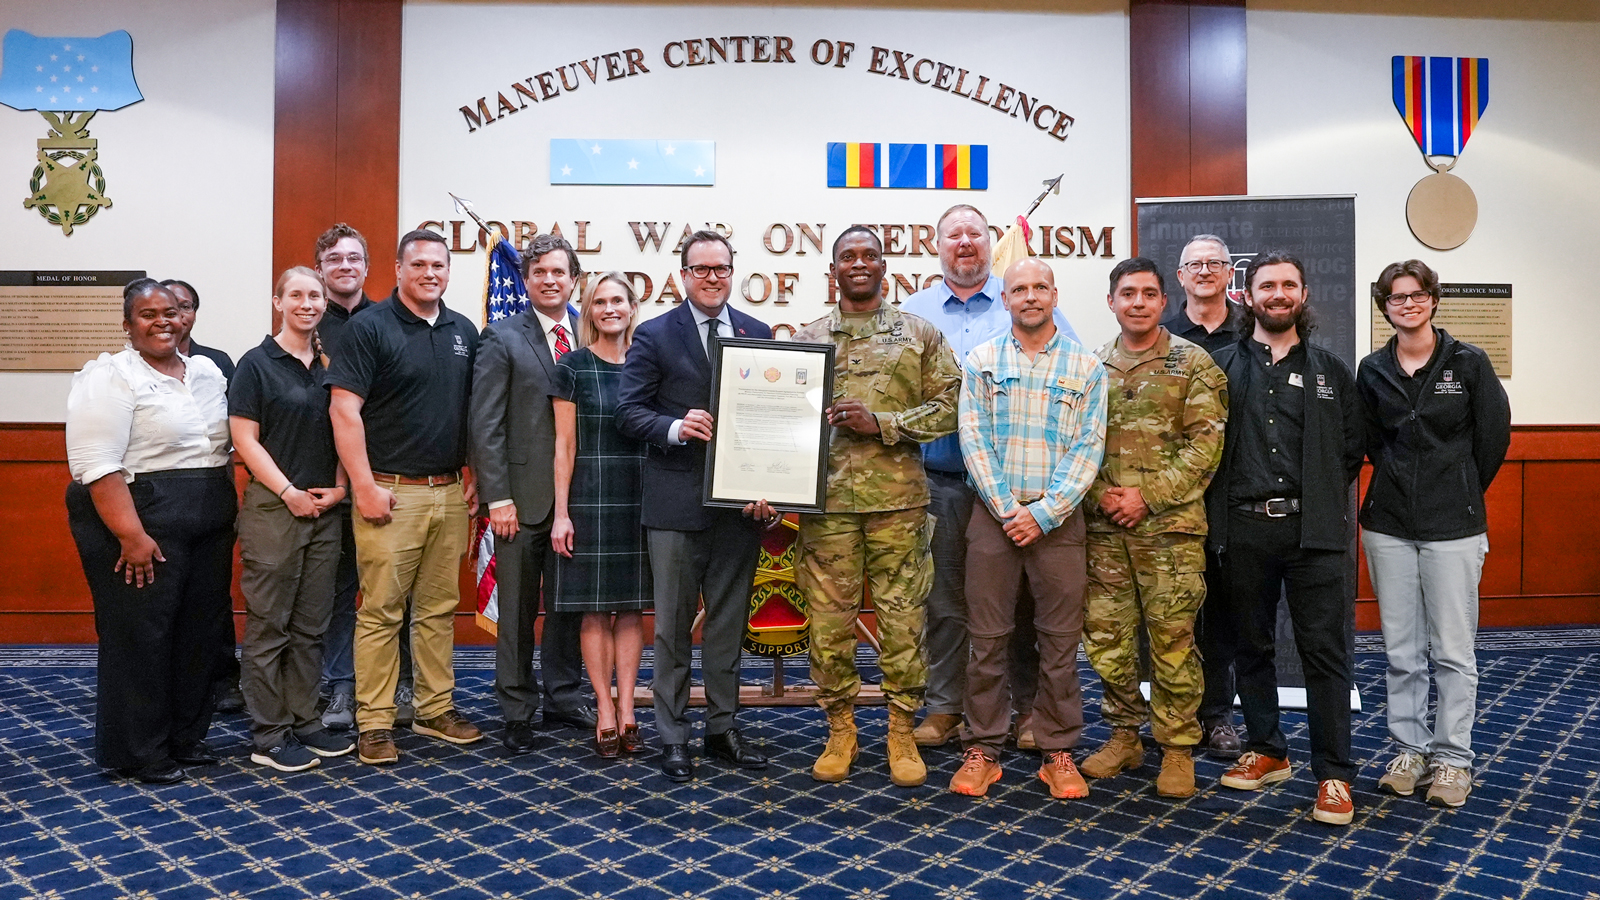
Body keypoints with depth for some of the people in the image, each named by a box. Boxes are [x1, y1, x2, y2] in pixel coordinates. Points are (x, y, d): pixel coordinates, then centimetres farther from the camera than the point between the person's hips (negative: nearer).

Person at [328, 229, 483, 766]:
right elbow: (344, 410, -10)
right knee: (381, 610, -1)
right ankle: (374, 724, 9)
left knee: (439, 607, 12)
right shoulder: (369, 328, -4)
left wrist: (474, 476, 10)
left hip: (449, 493, 5)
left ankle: (436, 709, 23)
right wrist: (365, 486, -14)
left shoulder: (464, 332, 12)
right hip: (390, 493, -5)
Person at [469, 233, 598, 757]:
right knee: (518, 611, 6)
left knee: (569, 604, 13)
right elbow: (486, 425, -6)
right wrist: (498, 498, -12)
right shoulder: (502, 339, -1)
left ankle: (563, 698, 28)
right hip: (524, 496, -3)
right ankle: (517, 712, 19)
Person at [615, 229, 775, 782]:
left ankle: (722, 730, 26)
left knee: (729, 623, 12)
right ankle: (672, 738, 18)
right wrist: (676, 428, -21)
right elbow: (629, 410, -3)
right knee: (673, 625, 5)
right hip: (677, 502, -3)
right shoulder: (654, 336, 1)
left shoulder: (759, 334, 10)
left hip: (742, 501, 3)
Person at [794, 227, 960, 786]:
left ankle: (902, 731, 18)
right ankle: (840, 729, 21)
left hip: (898, 496, -1)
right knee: (828, 618, 5)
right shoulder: (808, 339, 12)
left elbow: (949, 406, 1)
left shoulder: (920, 334, 8)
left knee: (902, 616, 3)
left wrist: (880, 422, -11)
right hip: (826, 496, 1)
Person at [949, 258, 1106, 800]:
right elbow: (973, 440, -1)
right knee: (988, 636, 3)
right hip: (993, 514, 0)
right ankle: (982, 750, 14)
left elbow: (1088, 448, -1)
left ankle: (1058, 752, 17)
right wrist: (1007, 510, -10)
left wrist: (1043, 513, -10)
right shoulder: (981, 361, 6)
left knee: (1060, 638, 4)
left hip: (1057, 519, 0)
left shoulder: (1086, 367, 6)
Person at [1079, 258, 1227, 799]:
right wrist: (1100, 493, -6)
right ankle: (1123, 736, 24)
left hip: (1170, 525, -3)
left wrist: (1147, 496, -12)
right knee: (1105, 634, 8)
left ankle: (1178, 748, 16)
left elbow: (1205, 445, -5)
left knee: (1172, 638, 1)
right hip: (1104, 528, 4)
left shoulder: (1193, 363, 2)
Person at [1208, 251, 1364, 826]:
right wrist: (1223, 504, 0)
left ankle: (1333, 774, 7)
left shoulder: (1331, 371, 10)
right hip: (1244, 529, 1)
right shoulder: (1222, 367, 8)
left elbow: (1351, 447, 11)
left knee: (1325, 651, -2)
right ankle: (1266, 752, 26)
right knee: (1252, 647, 11)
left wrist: (1320, 497, 4)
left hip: (1314, 529, -1)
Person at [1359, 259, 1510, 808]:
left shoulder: (1468, 363, -1)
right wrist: (1403, 481, 9)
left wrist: (1459, 493, 9)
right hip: (1388, 525, 3)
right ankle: (1410, 749, 20)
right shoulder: (1372, 371, 6)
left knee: (1453, 650, 1)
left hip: (1453, 527, -2)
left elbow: (1494, 436, 3)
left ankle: (1453, 758, 14)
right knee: (1402, 650, 8)